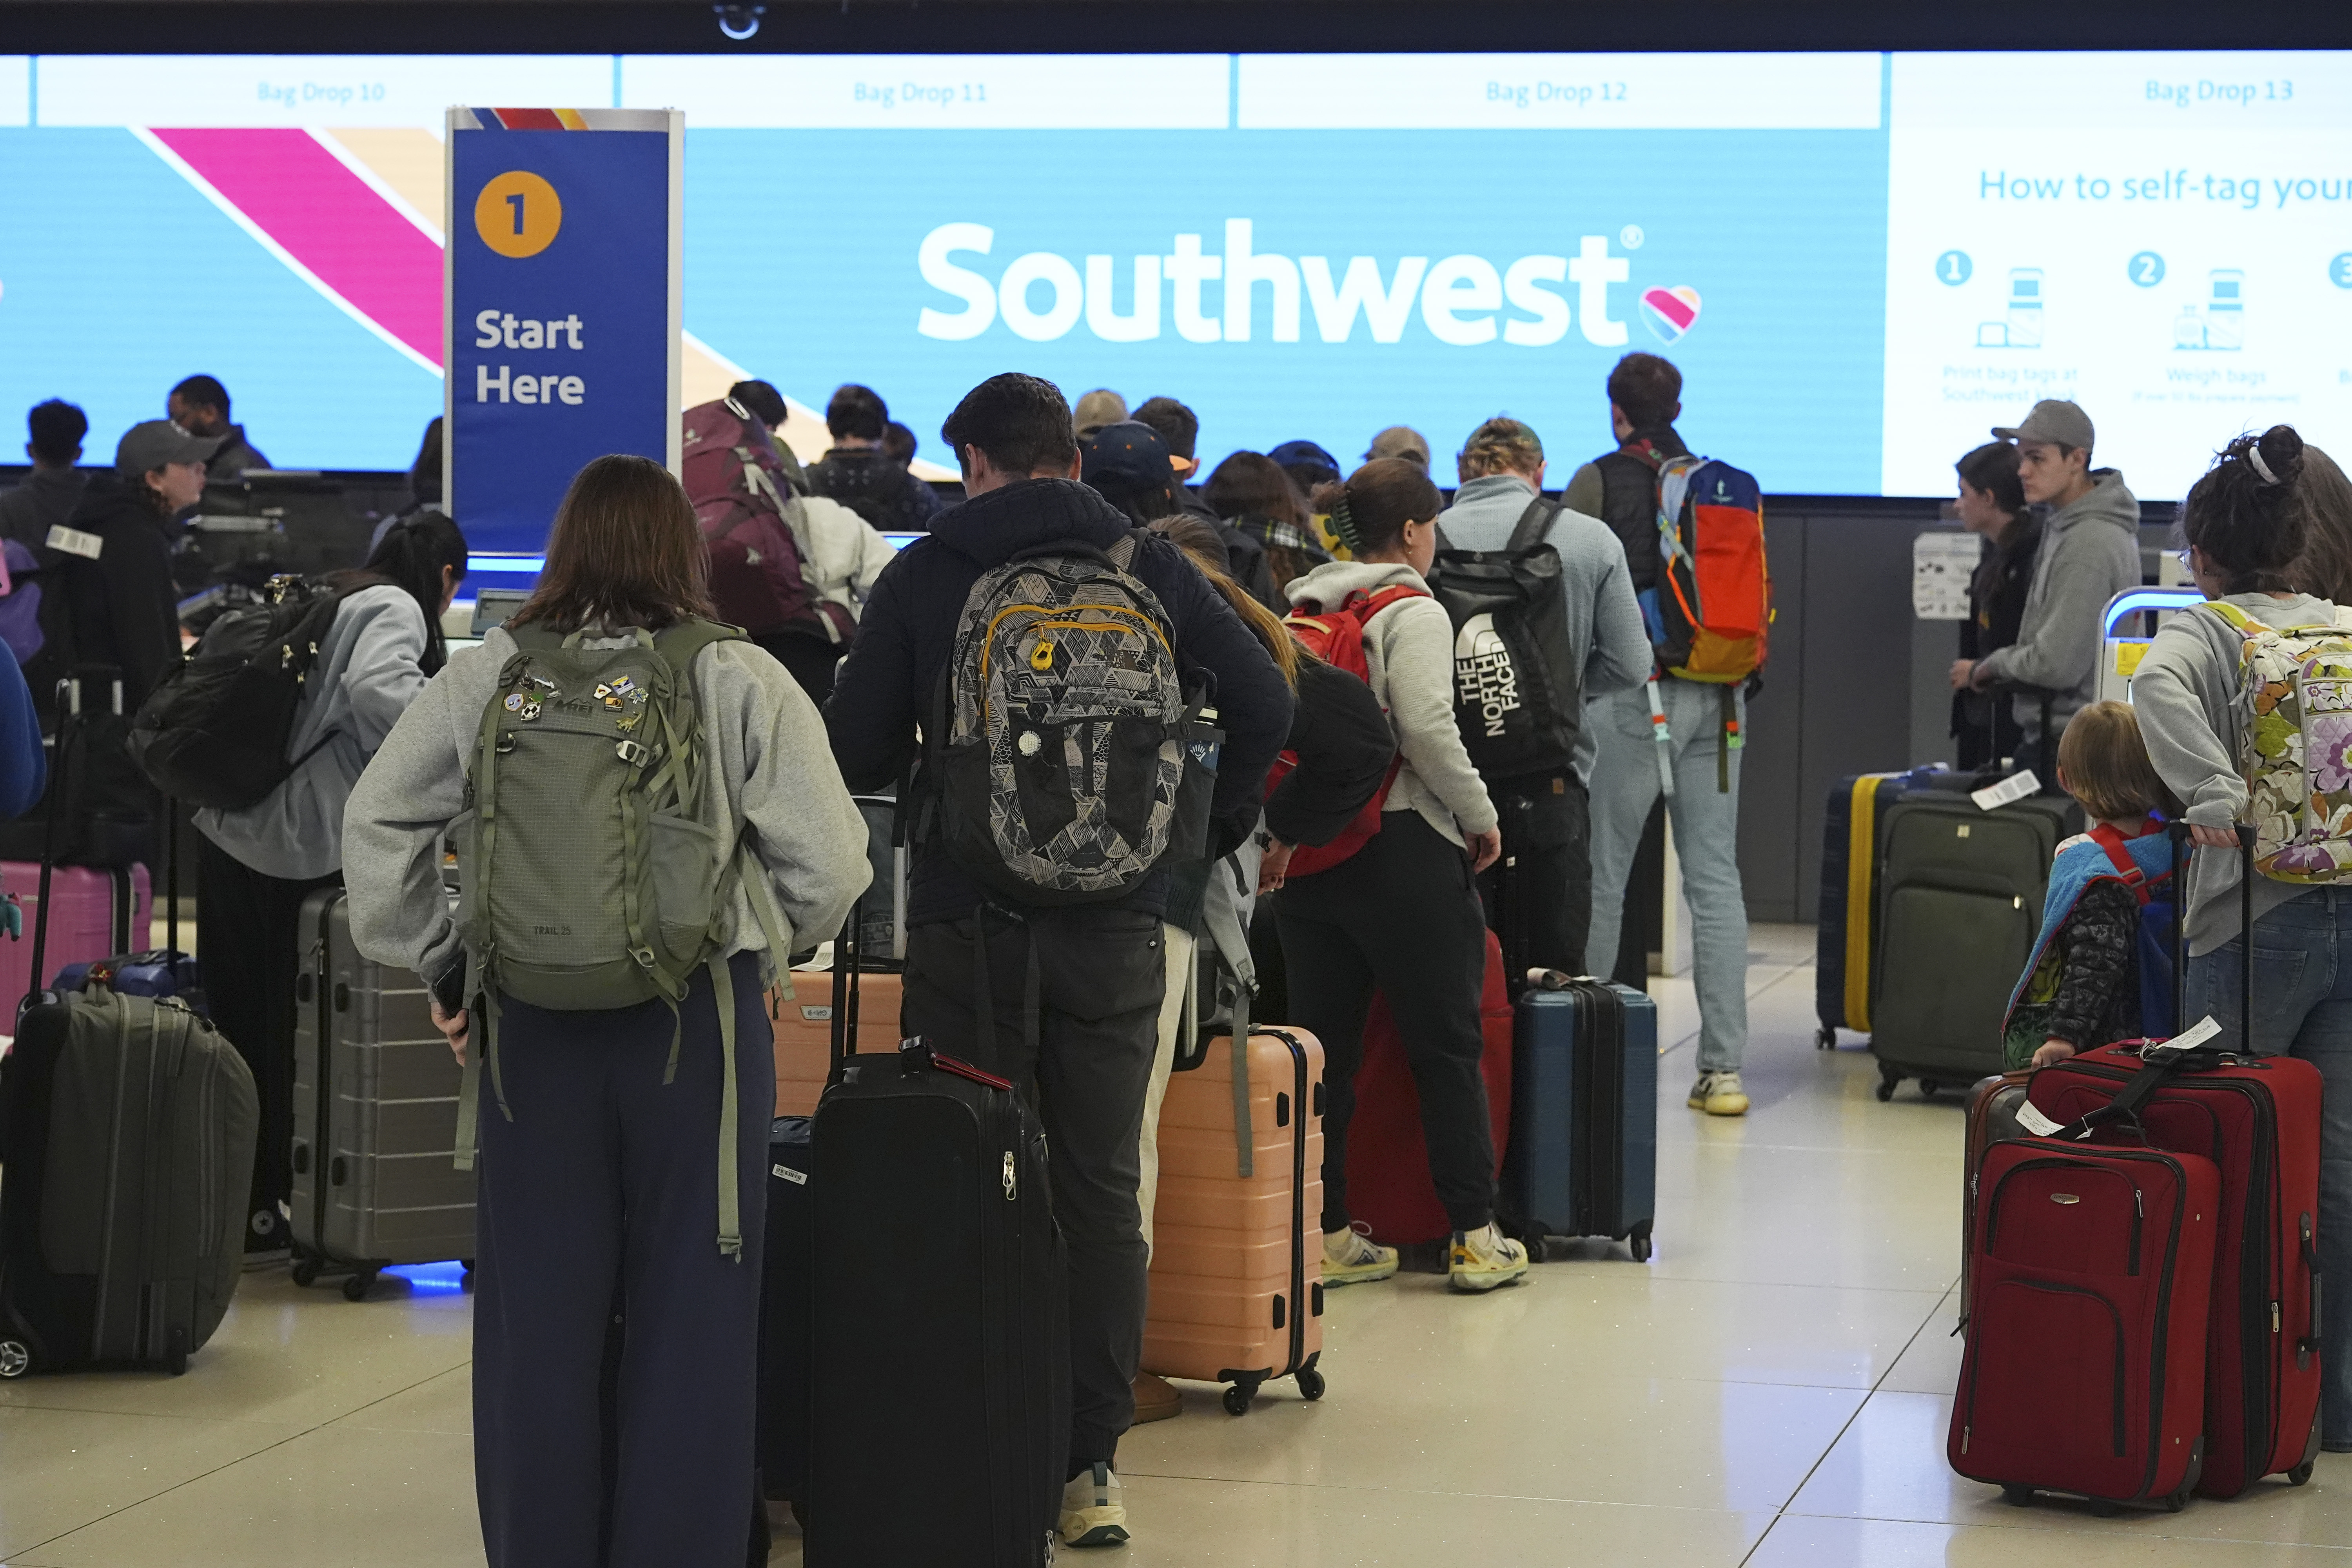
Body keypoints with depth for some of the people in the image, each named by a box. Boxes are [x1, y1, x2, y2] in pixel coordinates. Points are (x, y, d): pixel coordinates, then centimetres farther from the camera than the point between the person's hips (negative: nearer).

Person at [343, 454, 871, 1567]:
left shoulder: (485, 679, 2)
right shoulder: (741, 682, -4)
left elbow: (375, 824, 3)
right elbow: (831, 863, -8)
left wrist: (438, 966, 11)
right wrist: (768, 944, 9)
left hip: (532, 1019, 2)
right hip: (698, 1017, -2)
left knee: (538, 1319, 10)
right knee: (689, 1319, 6)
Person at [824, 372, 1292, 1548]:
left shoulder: (923, 575, -1)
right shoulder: (1149, 568, 3)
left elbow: (857, 753, -1)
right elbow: (1264, 702, -3)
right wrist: (1212, 832, 10)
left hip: (965, 924, -1)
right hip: (1116, 924, 1)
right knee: (1101, 1195, 7)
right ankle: (1090, 1466, 7)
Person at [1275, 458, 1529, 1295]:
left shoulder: (1299, 616, 11)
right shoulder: (1414, 613, -8)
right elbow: (1428, 732, -18)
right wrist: (1482, 818, -6)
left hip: (1309, 854, 6)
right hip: (1404, 849, -6)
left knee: (1325, 1045, 9)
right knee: (1448, 1046, 3)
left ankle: (1326, 1234, 11)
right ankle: (1475, 1237, 6)